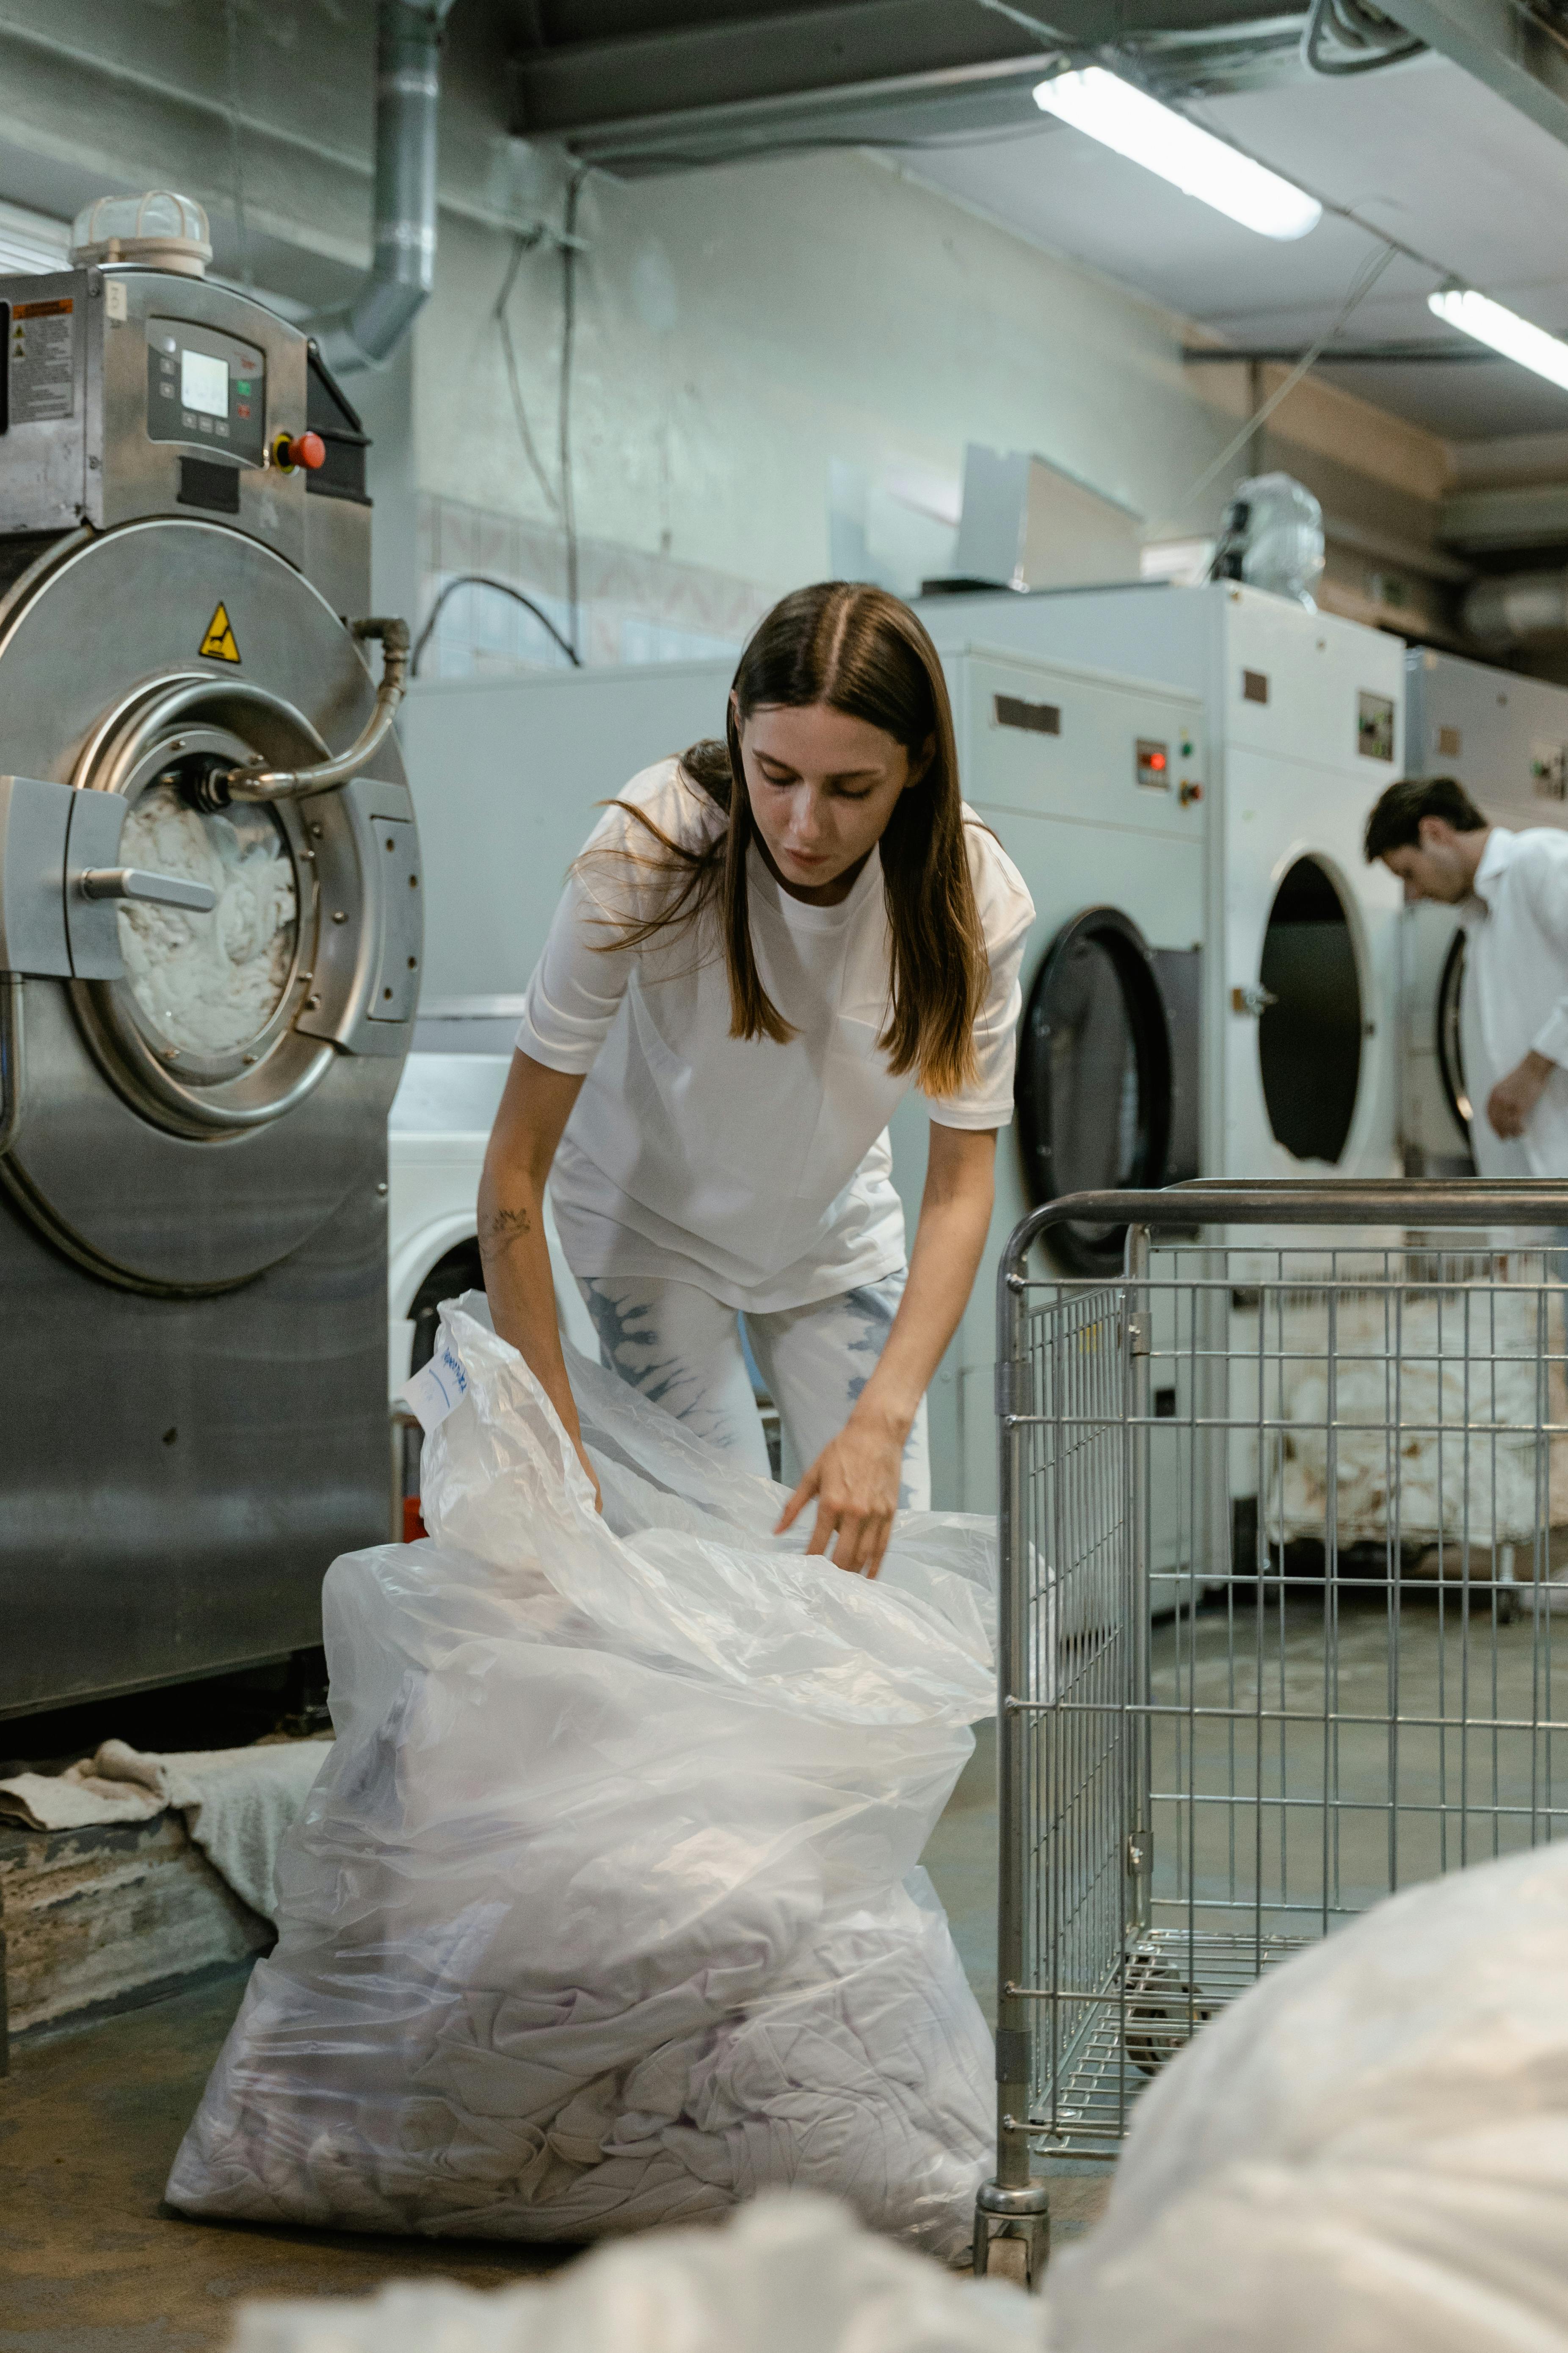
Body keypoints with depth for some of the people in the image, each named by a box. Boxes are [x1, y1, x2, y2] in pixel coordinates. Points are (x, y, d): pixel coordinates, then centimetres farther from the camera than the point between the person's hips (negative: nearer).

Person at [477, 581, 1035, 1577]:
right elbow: (516, 1164, -29)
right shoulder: (649, 852, -32)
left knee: (887, 1543, -3)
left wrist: (882, 1422, -33)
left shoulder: (973, 898, -25)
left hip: (832, 1233, 3)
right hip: (651, 1223, -2)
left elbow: (960, 1187, -20)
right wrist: (554, 1438, -34)